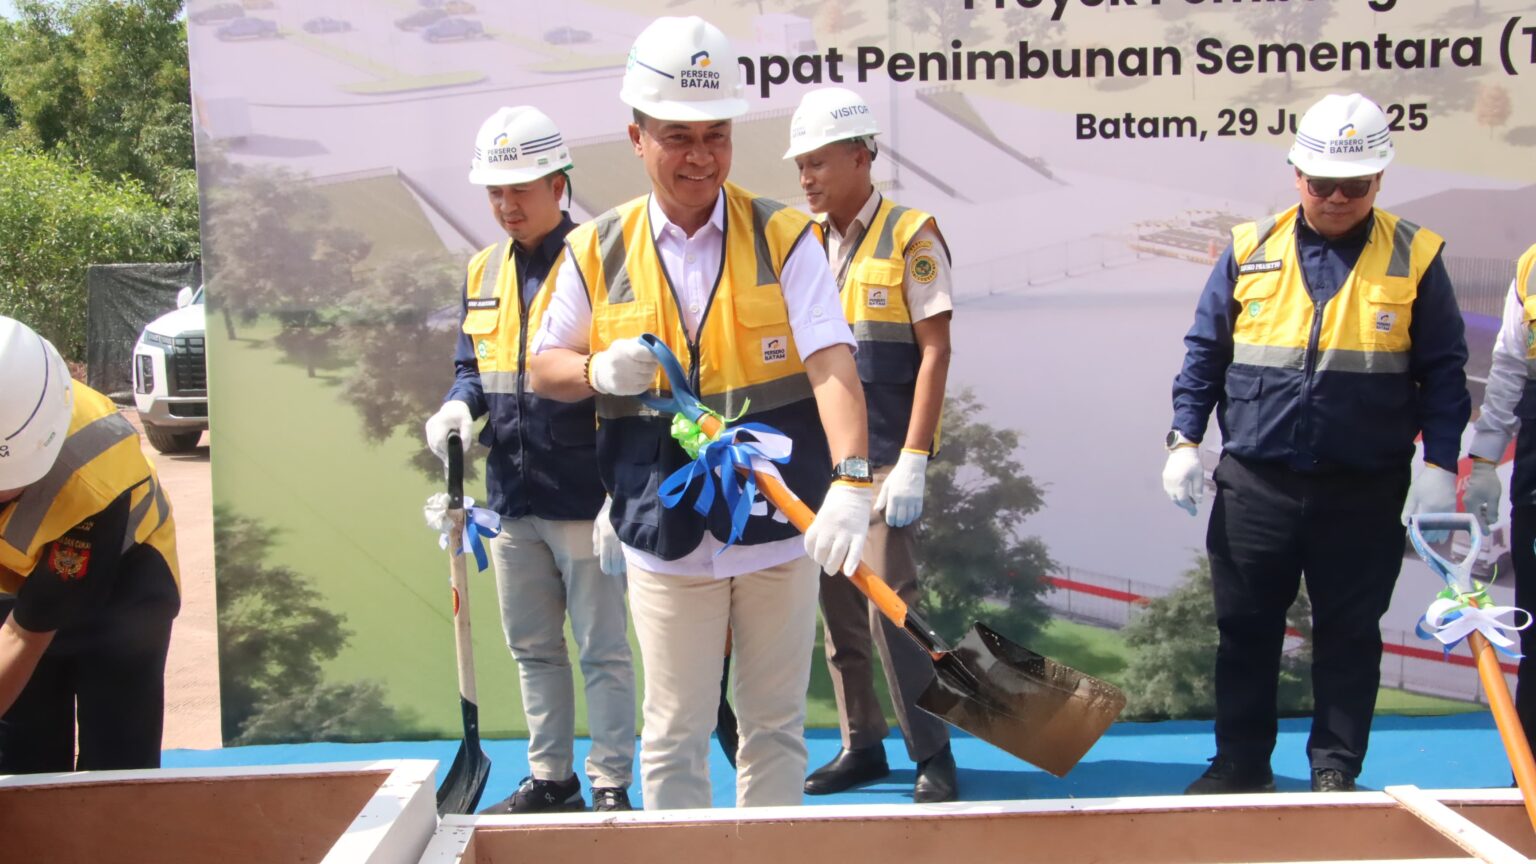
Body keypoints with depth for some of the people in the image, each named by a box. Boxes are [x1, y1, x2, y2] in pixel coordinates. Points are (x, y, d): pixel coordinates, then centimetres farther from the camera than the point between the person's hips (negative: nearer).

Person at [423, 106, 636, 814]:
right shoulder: (482, 272, 10)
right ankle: (549, 777, 29)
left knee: (604, 651, 3)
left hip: (583, 500, -7)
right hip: (510, 498, 7)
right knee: (532, 649, 16)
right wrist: (459, 404, -4)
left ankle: (610, 785, 14)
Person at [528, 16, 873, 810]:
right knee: (674, 735, 7)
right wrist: (600, 370, -12)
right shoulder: (597, 253, 2)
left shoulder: (784, 237, -4)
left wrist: (851, 479, -32)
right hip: (666, 536, 1)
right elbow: (544, 366, 12)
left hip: (777, 529, 0)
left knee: (776, 725, 12)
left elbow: (831, 365, -16)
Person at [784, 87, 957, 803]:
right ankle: (861, 744, 21)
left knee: (890, 605, -9)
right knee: (836, 606, 9)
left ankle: (931, 753, 4)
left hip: (884, 456, -6)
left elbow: (934, 353, -10)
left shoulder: (910, 236, -6)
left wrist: (912, 462, -16)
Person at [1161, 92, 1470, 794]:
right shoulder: (1250, 250, 2)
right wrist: (1184, 440, -1)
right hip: (1255, 485, 1)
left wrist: (1439, 464, -6)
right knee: (1245, 631, 9)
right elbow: (1204, 353, 7)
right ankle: (1241, 765, 24)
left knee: (1350, 633, 8)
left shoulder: (1413, 257, 0)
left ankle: (1337, 771, 22)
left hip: (1365, 492, -1)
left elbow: (1443, 369, 2)